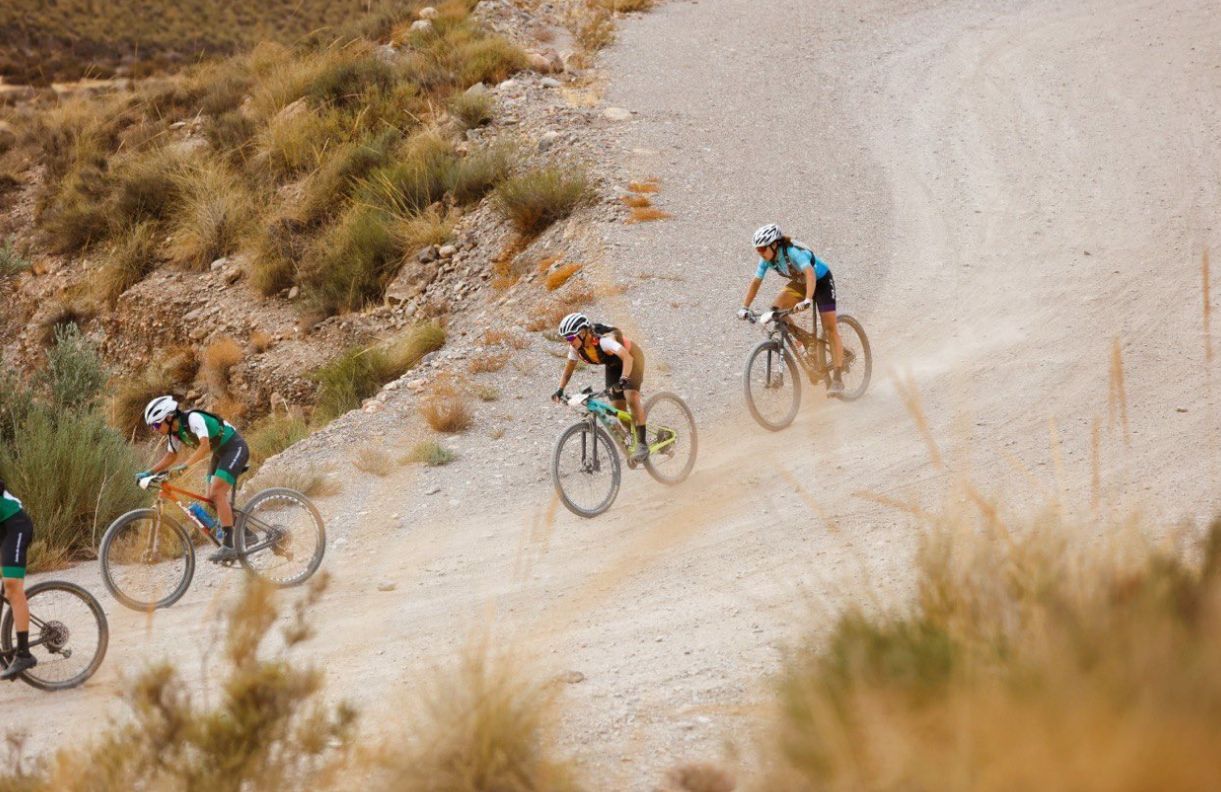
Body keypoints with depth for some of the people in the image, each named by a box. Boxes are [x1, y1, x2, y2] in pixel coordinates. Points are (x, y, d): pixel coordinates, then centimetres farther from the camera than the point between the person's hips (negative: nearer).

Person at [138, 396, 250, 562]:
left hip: (235, 448, -10)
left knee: (217, 492, -22)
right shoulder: (176, 432, 1)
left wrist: (185, 466, -48)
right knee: (212, 498, 4)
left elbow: (205, 445, -38)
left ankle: (228, 547, -26)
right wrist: (148, 473, 3)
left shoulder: (193, 418, -25)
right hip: (220, 453, 10)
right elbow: (171, 456, 15)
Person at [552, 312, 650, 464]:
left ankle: (642, 443, -21)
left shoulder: (603, 339, -40)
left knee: (631, 397, -26)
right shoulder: (576, 347, -18)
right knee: (617, 408, 1)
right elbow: (569, 368, -3)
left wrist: (623, 380, -62)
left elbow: (627, 357, -51)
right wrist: (560, 390, -15)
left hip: (631, 357, -7)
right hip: (613, 364, 7)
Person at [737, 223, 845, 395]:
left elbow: (810, 273, -48)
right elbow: (756, 282, -9)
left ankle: (837, 378, -11)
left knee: (830, 328, -11)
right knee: (778, 306, -19)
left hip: (821, 280, -7)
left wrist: (807, 300, -61)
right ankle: (804, 338, 0)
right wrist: (745, 307, -17)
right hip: (801, 283, 7)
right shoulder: (767, 259, -15)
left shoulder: (794, 252, -36)